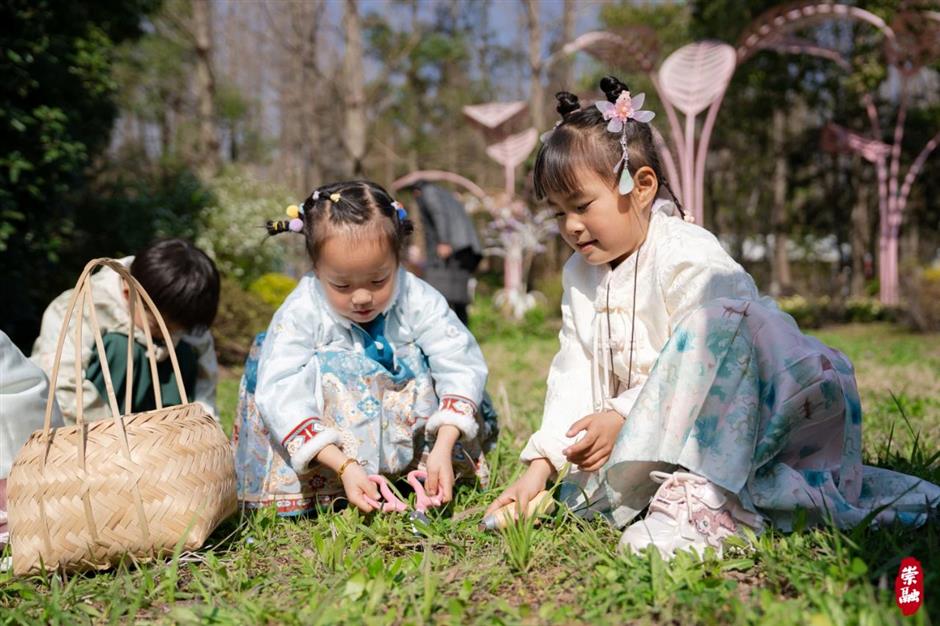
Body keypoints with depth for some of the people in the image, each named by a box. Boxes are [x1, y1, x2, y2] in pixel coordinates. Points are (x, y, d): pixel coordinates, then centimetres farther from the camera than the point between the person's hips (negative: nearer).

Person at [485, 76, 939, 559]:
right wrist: (541, 464, -8)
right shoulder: (581, 274, 6)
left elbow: (701, 365, -26)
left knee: (716, 321, -34)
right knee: (577, 488, -12)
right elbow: (573, 376, 2)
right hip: (672, 427, 8)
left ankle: (701, 499, -39)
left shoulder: (688, 258, -18)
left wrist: (623, 418, -29)